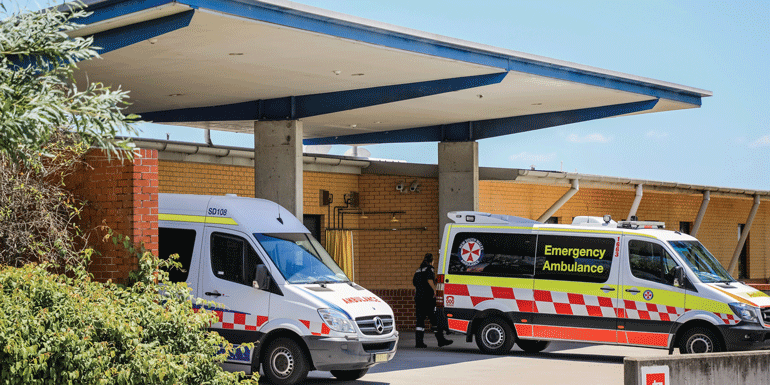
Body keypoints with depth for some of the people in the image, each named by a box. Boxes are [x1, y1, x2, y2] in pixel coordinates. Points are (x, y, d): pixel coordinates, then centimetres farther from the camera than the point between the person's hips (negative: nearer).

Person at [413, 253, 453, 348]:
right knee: (435, 319, -3)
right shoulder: (429, 269, -4)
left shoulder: (418, 270, 18)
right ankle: (441, 340, -2)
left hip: (418, 297, 7)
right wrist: (435, 290, -15)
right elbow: (429, 280, -19)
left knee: (420, 320, 6)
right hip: (428, 297, -7)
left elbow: (414, 282, 21)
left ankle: (418, 342, 2)